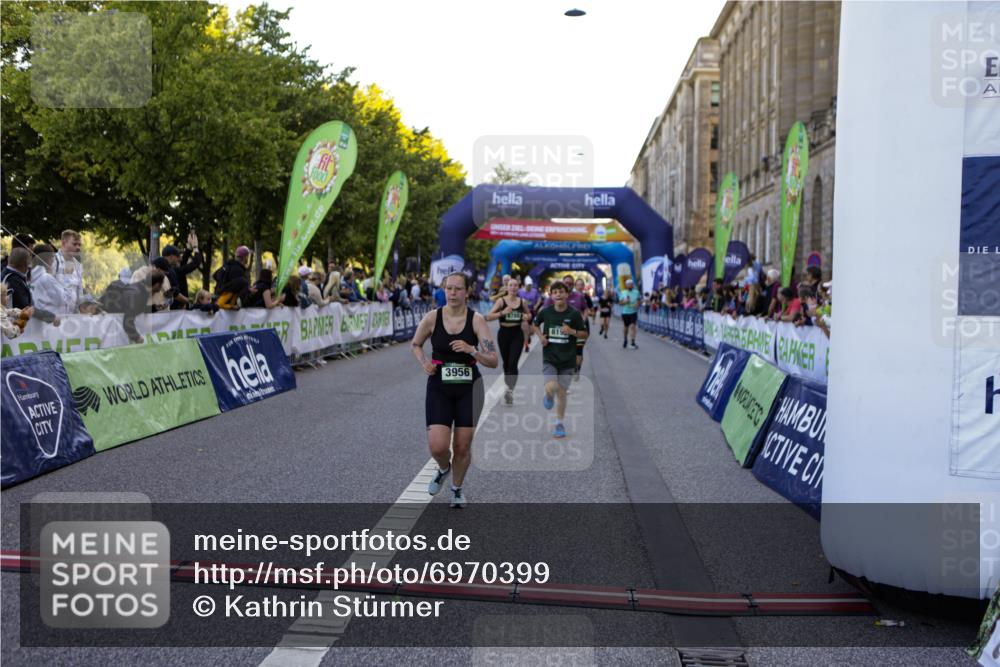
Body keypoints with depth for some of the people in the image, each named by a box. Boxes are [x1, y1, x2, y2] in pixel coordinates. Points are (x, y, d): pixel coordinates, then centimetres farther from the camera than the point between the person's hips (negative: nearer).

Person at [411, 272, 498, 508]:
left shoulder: (476, 320, -9)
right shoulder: (432, 317, -6)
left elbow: (493, 361, -11)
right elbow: (415, 344, 12)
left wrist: (471, 349, -28)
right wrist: (424, 363, -7)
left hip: (469, 389, 0)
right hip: (439, 388, 0)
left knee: (463, 447, 7)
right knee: (437, 446, -11)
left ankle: (457, 488, 35)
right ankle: (443, 468, 26)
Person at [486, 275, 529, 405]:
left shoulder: (522, 302, 2)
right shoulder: (501, 301, -5)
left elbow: (529, 315, 20)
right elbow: (489, 317, -11)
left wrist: (527, 317, -3)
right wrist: (502, 312, -25)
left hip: (517, 334, 0)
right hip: (503, 333, 0)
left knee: (513, 363, -13)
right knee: (506, 363, 15)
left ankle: (510, 391, -16)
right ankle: (508, 386, 34)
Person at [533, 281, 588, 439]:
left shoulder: (574, 314, -6)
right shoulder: (545, 312, -3)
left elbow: (585, 334, 1)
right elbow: (536, 324, 18)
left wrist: (572, 331, -17)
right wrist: (540, 336, 0)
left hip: (567, 360, 0)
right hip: (549, 358, 0)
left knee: (562, 392, 6)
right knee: (551, 387, -20)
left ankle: (559, 424, 24)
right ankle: (548, 396, 19)